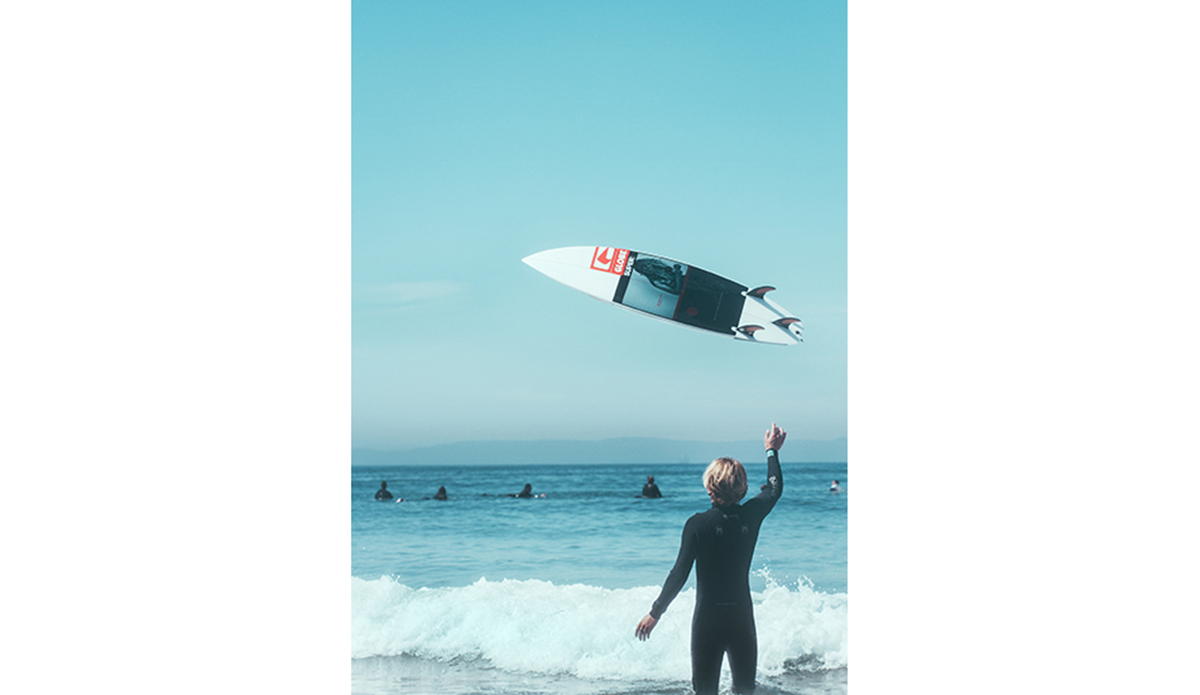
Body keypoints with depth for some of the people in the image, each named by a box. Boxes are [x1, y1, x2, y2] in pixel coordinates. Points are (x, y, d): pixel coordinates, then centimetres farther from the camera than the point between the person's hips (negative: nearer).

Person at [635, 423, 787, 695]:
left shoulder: (698, 524, -12)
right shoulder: (750, 516, -3)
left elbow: (680, 573, -14)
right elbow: (775, 488, 18)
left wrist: (655, 613, -8)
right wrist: (772, 451, 32)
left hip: (708, 617, -3)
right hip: (742, 616, 3)